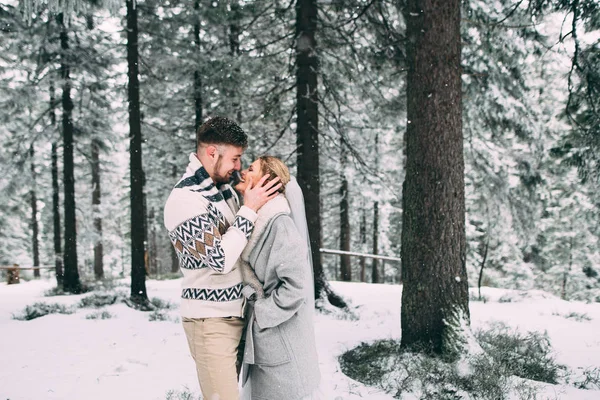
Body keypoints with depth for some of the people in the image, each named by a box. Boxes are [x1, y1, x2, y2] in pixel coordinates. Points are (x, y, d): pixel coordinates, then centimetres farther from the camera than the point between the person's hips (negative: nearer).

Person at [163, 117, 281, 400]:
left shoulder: (224, 187, 8)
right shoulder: (183, 200, -19)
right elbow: (220, 258, -24)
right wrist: (249, 209, -17)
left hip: (236, 314, 8)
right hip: (211, 321, -8)